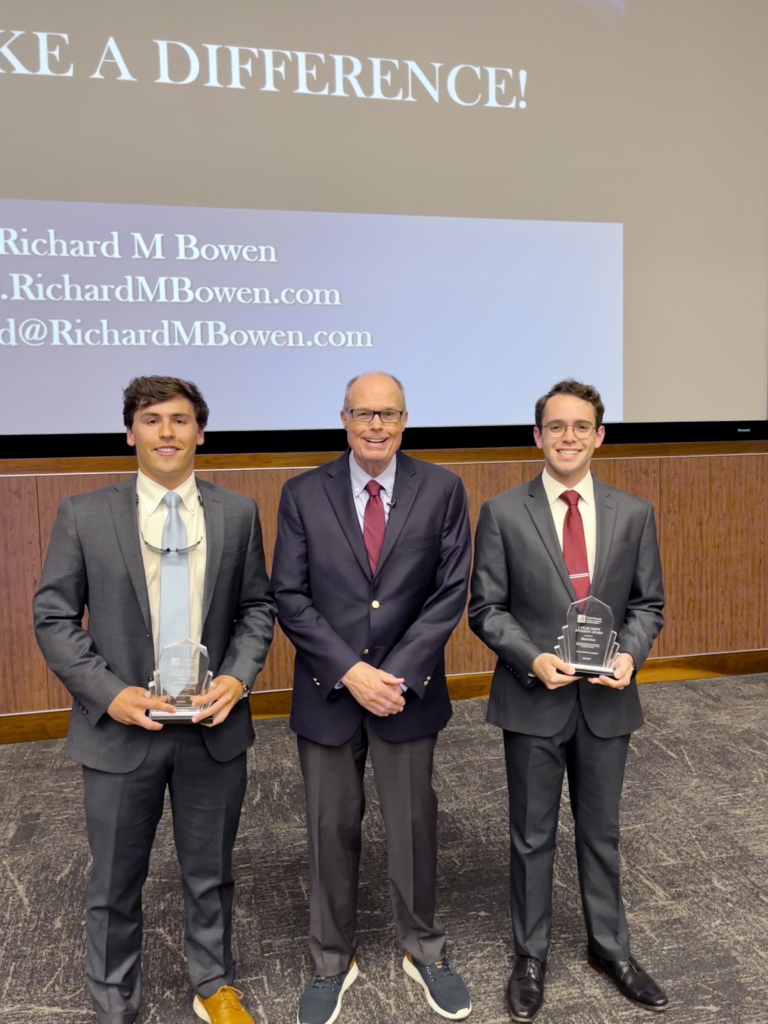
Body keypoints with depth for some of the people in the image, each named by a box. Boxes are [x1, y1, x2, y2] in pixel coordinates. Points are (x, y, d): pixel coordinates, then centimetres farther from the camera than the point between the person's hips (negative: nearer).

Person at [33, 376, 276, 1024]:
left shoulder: (237, 513, 0)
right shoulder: (84, 516, -5)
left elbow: (257, 607, 5)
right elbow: (54, 618, -4)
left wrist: (238, 677, -11)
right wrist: (109, 694, -15)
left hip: (214, 725, 2)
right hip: (120, 727, -1)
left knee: (211, 874, 20)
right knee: (115, 886, 15)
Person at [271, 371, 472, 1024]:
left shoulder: (442, 490, -2)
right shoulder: (303, 495, -2)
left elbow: (451, 591, -6)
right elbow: (290, 598, -5)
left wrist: (398, 674, -14)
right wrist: (349, 671, -14)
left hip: (409, 690, 0)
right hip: (327, 693, 1)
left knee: (414, 825, 14)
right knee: (332, 830, 14)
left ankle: (424, 952, 38)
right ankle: (333, 962, 36)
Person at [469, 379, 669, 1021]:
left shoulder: (633, 514, 1)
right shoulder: (503, 514, -6)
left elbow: (648, 604, 5)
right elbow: (486, 608, -5)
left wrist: (630, 653, -14)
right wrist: (532, 658, -19)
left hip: (607, 701, 2)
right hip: (533, 701, -2)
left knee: (601, 831, 20)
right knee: (533, 837, 13)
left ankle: (610, 947, 41)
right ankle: (531, 956, 34)